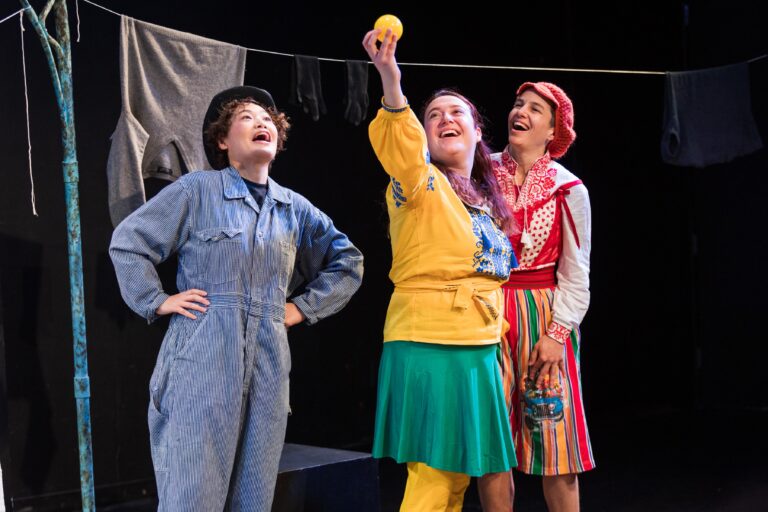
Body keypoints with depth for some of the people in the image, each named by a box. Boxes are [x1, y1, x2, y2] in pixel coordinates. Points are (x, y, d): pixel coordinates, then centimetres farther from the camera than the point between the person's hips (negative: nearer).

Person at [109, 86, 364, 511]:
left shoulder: (295, 208, 12)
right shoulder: (197, 190, 0)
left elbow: (347, 261, 22)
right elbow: (128, 242, 1)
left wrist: (304, 308, 12)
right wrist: (157, 301, -5)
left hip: (267, 363, 5)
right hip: (202, 358, -4)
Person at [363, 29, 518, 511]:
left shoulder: (486, 200, 16)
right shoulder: (422, 182, -6)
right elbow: (401, 149, -30)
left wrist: (497, 341, 19)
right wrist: (392, 84, -46)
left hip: (480, 348, 8)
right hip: (430, 345, -8)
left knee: (491, 470, 13)